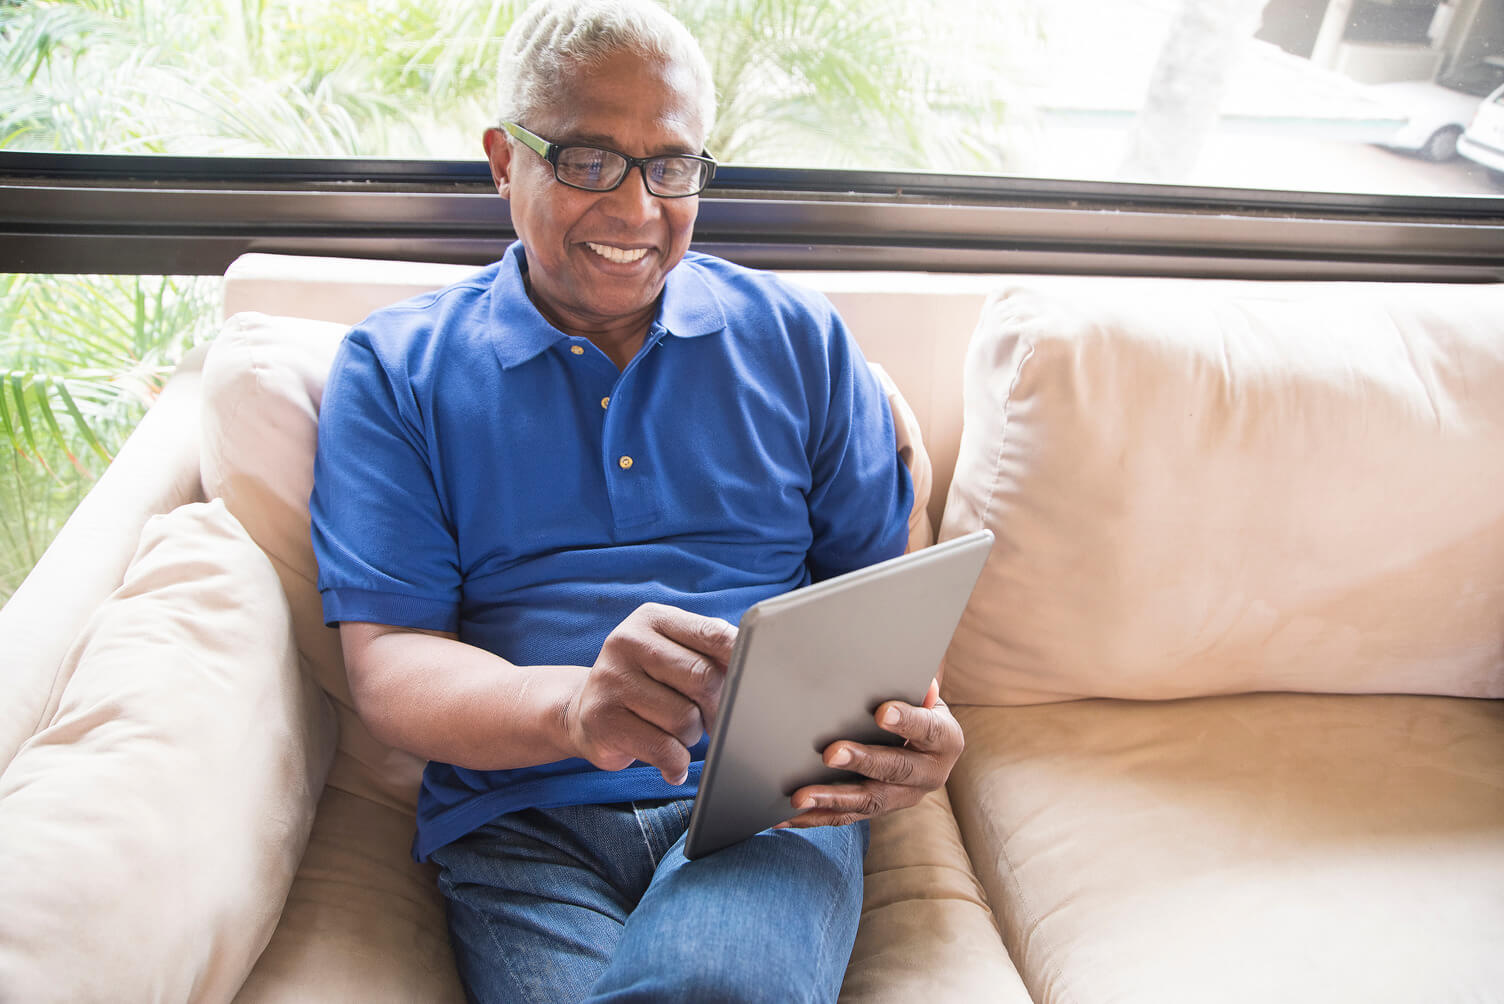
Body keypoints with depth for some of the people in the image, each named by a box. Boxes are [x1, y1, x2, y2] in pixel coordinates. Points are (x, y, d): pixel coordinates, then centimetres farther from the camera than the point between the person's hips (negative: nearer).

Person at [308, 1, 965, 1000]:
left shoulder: (797, 337, 12)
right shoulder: (395, 369, 6)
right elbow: (387, 666, -3)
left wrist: (915, 713, -13)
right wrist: (572, 707, -25)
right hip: (524, 821, 0)